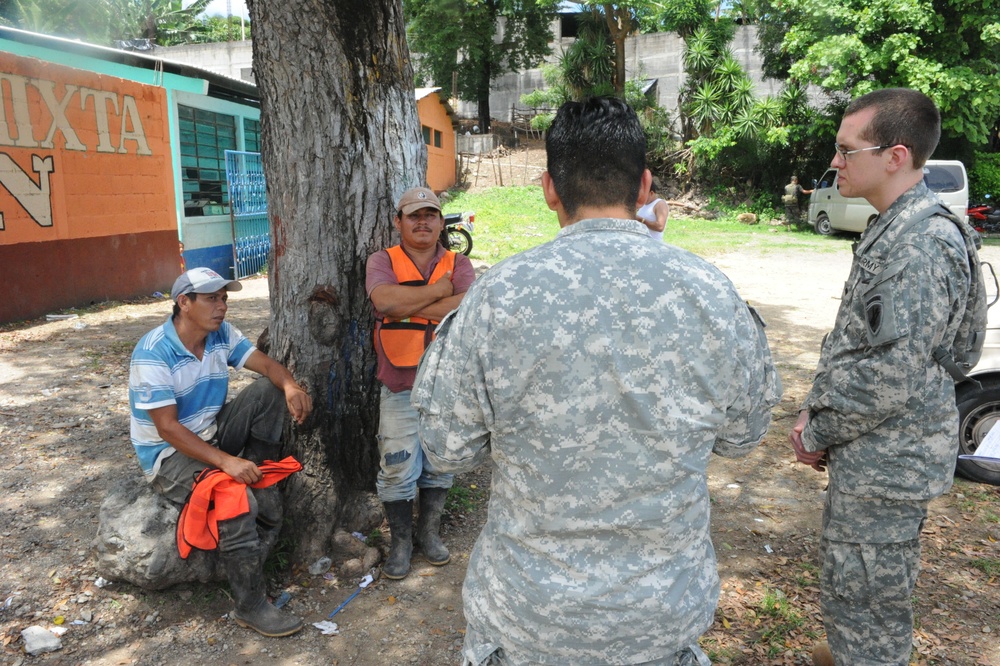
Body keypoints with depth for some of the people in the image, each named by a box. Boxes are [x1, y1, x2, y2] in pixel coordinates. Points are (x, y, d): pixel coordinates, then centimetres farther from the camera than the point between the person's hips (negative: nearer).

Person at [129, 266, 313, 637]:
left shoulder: (222, 334, -4)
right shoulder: (153, 354, -24)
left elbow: (265, 364, -6)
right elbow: (167, 428, -26)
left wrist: (290, 386, -32)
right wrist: (226, 461, -35)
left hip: (212, 433, 7)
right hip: (169, 453, -7)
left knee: (269, 390, -13)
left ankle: (257, 474, -8)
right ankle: (250, 606, -15)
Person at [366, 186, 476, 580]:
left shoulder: (458, 264, 2)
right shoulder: (383, 261, 0)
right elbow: (384, 300, -23)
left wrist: (408, 307, -18)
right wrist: (439, 289, -14)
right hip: (399, 387, -2)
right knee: (397, 469, 4)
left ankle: (430, 532, 36)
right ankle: (400, 540, 25)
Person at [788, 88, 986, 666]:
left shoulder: (921, 246, -23)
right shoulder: (895, 230, 10)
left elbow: (892, 379, -26)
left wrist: (818, 434, -12)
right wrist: (816, 413, 6)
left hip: (886, 462, -10)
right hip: (871, 456, 10)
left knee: (863, 597, 5)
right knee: (860, 588, 26)